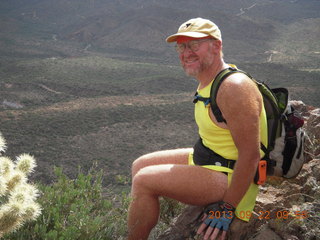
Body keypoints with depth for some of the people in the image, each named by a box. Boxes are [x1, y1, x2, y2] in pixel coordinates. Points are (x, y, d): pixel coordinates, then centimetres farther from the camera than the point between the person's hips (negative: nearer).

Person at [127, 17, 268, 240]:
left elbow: (250, 155, -27)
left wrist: (227, 209, -24)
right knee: (140, 165, 11)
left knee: (144, 180, -19)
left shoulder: (234, 87, -24)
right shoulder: (207, 82, 7)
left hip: (230, 178, -10)